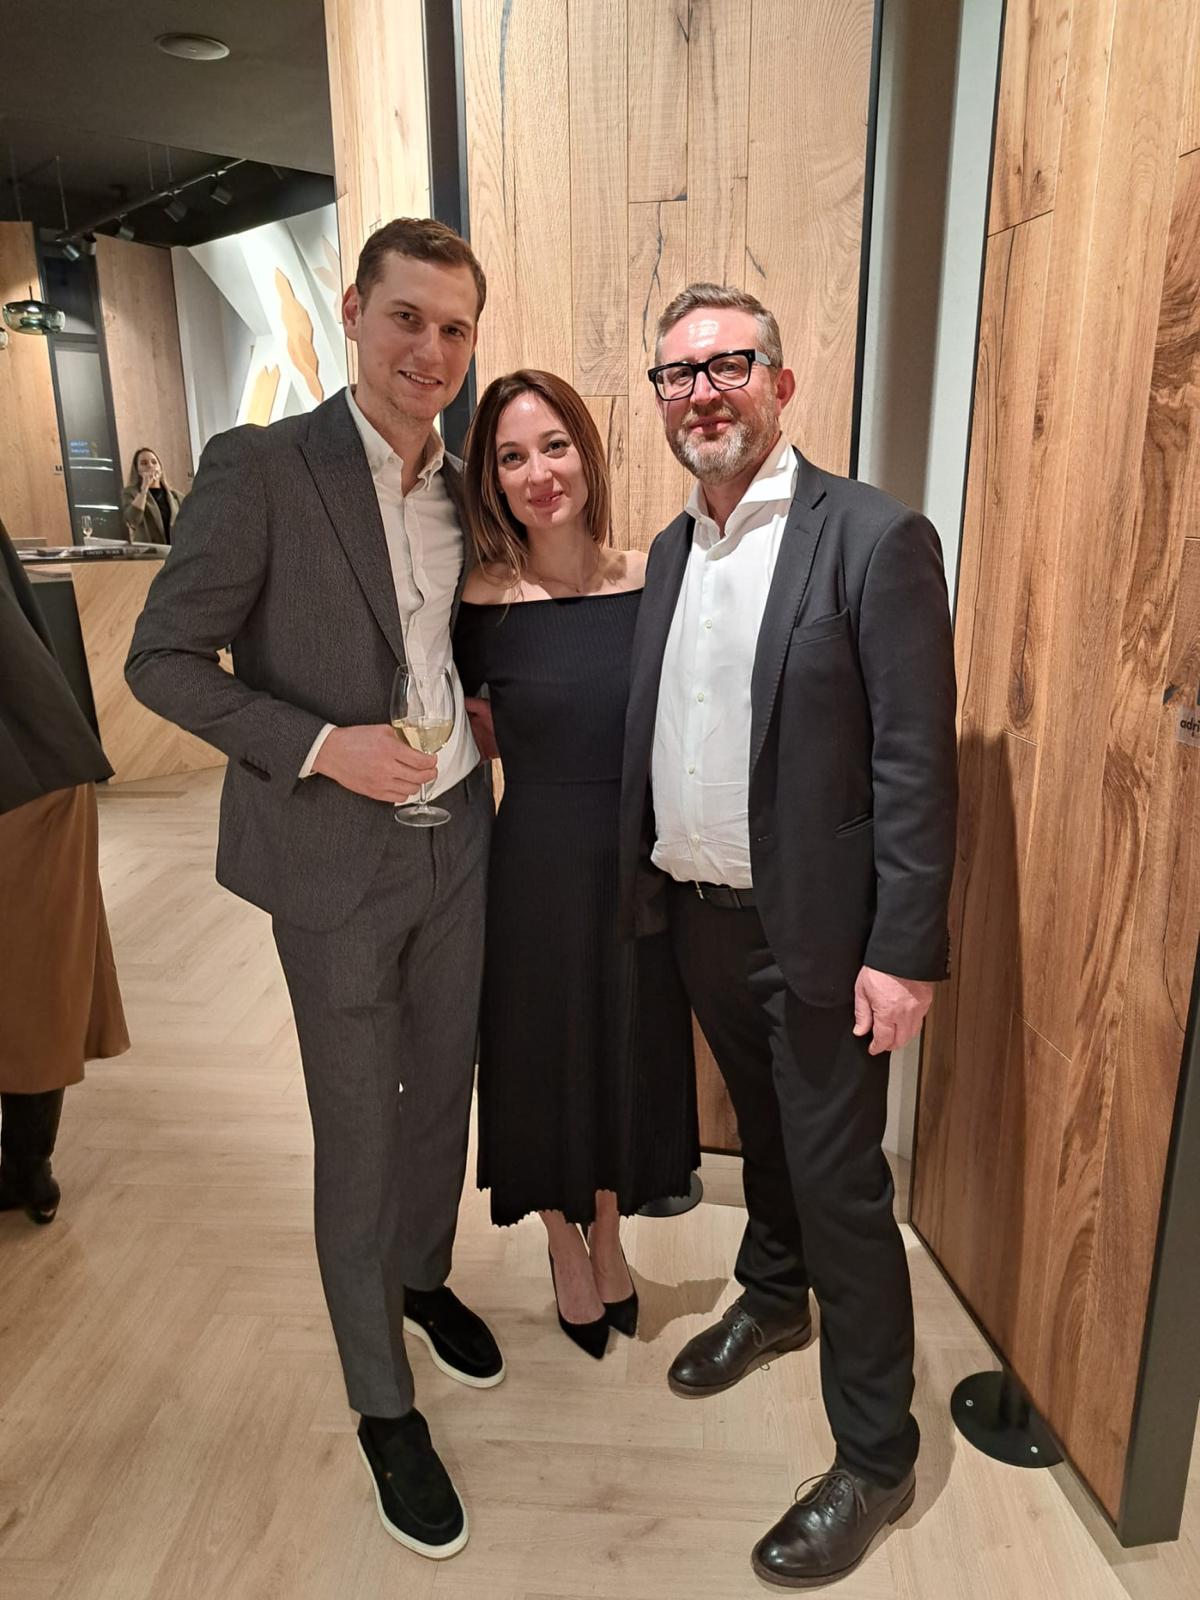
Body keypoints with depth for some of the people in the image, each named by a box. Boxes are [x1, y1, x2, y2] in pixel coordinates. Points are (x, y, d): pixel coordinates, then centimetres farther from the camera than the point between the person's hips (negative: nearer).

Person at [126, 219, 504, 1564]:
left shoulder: (463, 485, 6)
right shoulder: (260, 468, -13)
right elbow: (162, 660, -12)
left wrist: (477, 709, 1)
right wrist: (321, 745, -21)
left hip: (459, 841, 6)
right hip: (335, 859, -5)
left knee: (442, 1087, 20)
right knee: (358, 1134, 8)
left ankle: (423, 1279, 48)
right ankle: (382, 1404, 30)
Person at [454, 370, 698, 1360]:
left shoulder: (654, 582, -5)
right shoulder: (480, 607, -11)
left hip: (640, 864, 2)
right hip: (536, 869, -2)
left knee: (630, 1053, 18)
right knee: (545, 1057, 15)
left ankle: (609, 1237, 47)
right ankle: (568, 1252, 44)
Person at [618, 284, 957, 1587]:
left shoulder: (875, 538, -14)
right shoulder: (672, 548, 7)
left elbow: (916, 762, -16)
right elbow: (652, 735, 10)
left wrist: (905, 954, -17)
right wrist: (641, 885, 8)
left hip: (815, 936, -6)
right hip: (699, 917, 6)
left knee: (839, 1185, 6)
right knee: (763, 1131, 26)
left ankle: (873, 1456, 27)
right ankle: (772, 1299, 52)